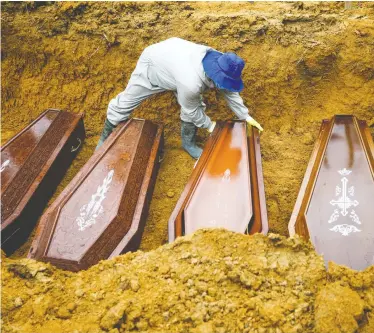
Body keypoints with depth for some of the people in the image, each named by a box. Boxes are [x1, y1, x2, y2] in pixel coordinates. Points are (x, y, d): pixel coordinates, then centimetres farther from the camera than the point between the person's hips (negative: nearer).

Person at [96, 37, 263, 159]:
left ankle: (188, 142, 22)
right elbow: (191, 110, -25)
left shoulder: (218, 63, -23)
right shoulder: (190, 82, -46)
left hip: (171, 59, 7)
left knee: (196, 103, 1)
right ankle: (106, 137, 28)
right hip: (152, 65, -7)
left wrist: (246, 116, -2)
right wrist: (210, 125, -10)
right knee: (125, 102, 6)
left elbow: (230, 92, -6)